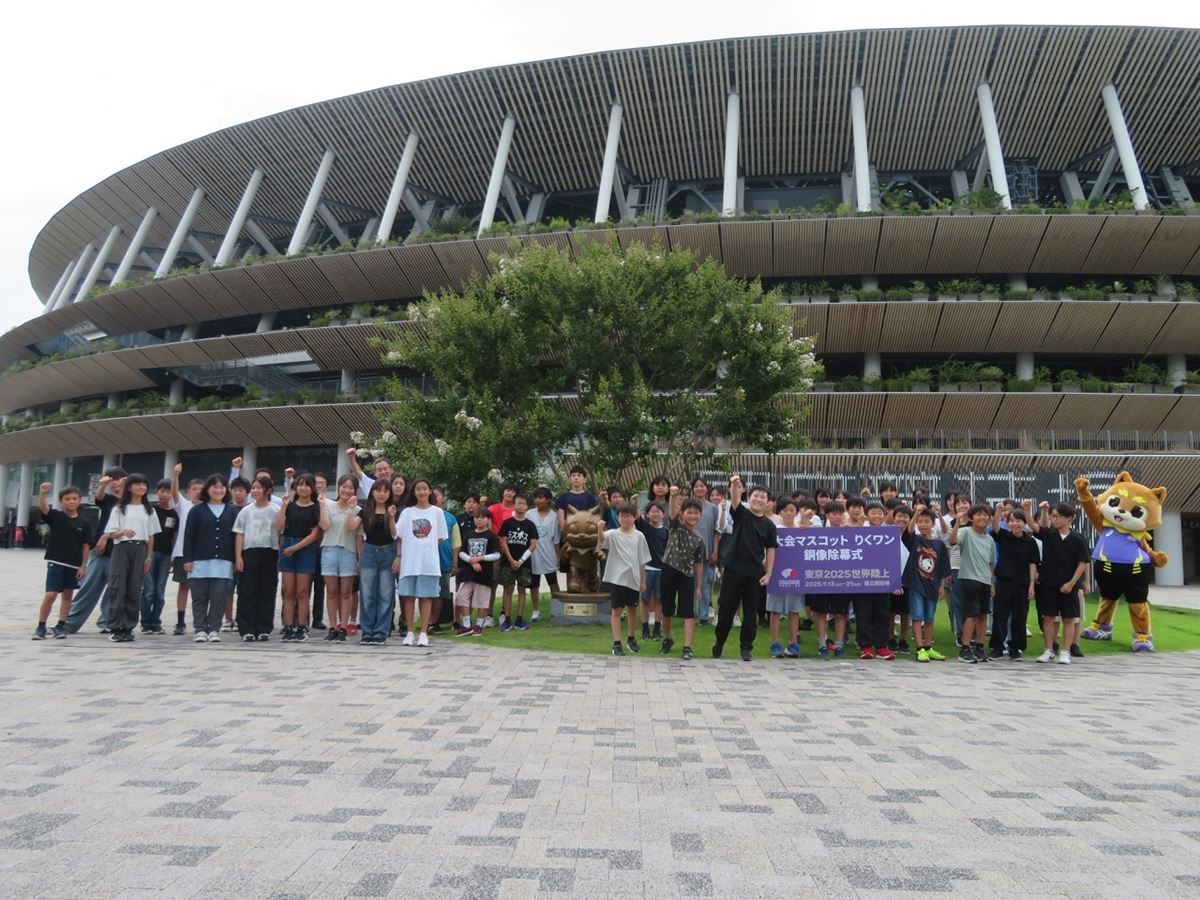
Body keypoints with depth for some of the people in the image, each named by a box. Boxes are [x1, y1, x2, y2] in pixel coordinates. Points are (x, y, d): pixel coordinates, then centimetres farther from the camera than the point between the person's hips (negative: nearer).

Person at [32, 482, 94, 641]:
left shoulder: (84, 523, 2)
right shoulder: (55, 516, -1)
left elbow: (86, 546, 3)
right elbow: (43, 507, -22)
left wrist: (83, 566, 0)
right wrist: (42, 493, -41)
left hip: (74, 564, 2)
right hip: (56, 562, -2)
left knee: (67, 594, 9)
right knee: (50, 595, -7)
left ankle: (61, 626, 19)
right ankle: (40, 627, 7)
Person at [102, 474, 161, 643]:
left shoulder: (149, 510, 13)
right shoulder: (119, 509, 6)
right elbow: (111, 533, 0)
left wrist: (148, 556, 6)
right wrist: (123, 532, -21)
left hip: (140, 550, 2)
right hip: (122, 548, -2)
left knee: (134, 589, 2)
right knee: (117, 588, -7)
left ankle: (128, 628, 7)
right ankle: (116, 628, -3)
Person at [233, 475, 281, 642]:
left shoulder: (276, 510, 3)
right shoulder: (246, 511, 9)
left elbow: (281, 532, 4)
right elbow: (239, 535, 8)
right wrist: (238, 557, 1)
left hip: (270, 553, -1)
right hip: (249, 552, 1)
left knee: (267, 592, 2)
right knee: (247, 592, -1)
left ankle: (264, 629, 9)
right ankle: (247, 630, 4)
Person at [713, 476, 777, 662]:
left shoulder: (769, 525, 5)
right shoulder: (740, 514, 1)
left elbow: (770, 549, 5)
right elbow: (734, 500, -19)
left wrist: (768, 573, -2)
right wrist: (735, 486, -40)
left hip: (755, 573, 2)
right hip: (734, 569, -1)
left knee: (751, 611, 5)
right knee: (726, 608, 5)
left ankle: (746, 647, 15)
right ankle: (719, 643, 21)